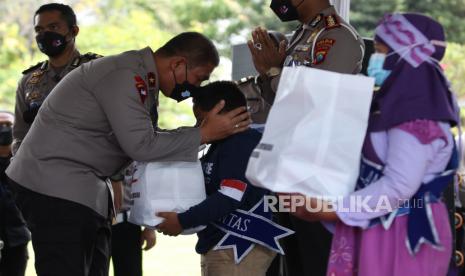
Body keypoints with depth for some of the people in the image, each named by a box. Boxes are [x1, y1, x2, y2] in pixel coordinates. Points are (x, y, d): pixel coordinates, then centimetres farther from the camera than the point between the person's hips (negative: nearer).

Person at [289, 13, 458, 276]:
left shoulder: (416, 116, -20)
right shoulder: (400, 103, 10)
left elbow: (399, 186, -25)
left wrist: (335, 211, -20)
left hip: (405, 235, -9)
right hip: (383, 229, 9)